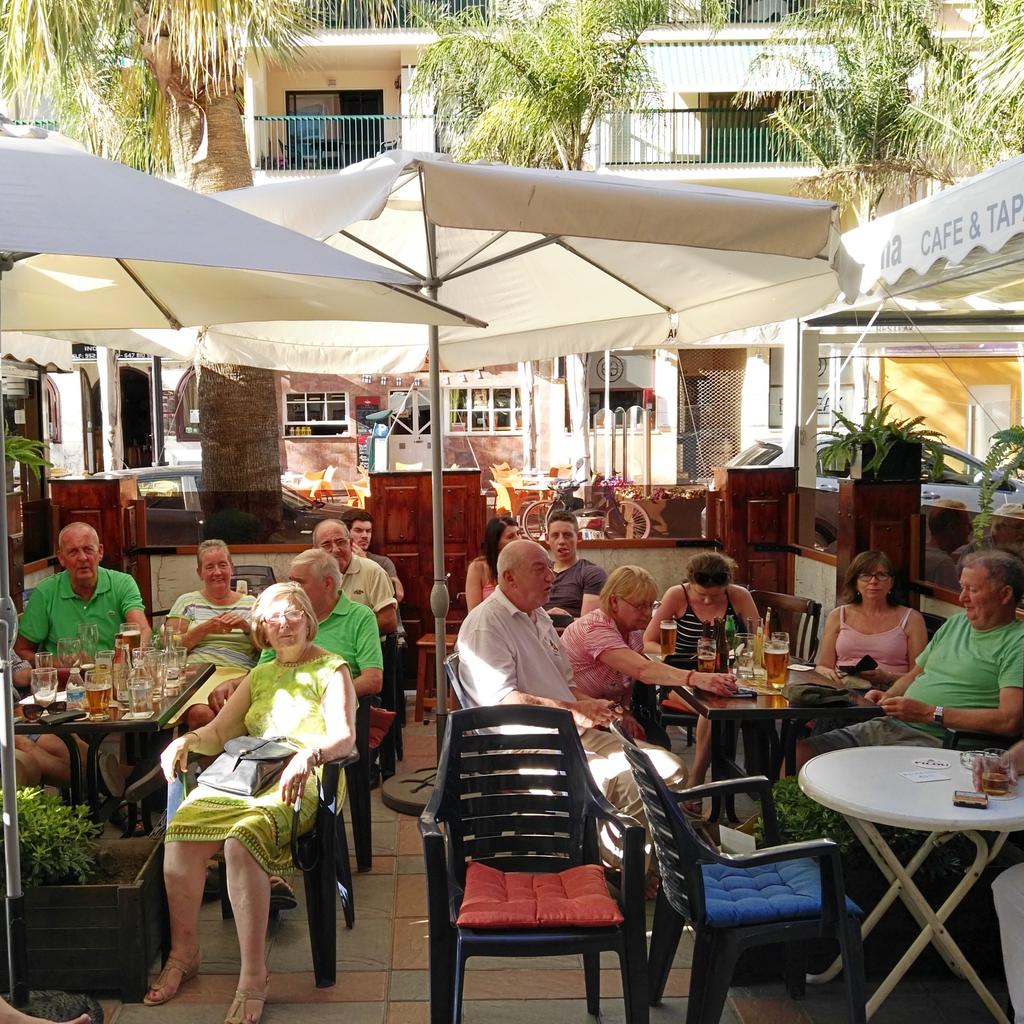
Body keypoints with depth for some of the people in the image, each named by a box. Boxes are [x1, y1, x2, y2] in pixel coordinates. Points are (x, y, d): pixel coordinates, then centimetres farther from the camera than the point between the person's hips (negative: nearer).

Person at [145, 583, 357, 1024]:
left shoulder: (330, 670, 6)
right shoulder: (260, 676, 26)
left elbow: (344, 736, -9)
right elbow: (218, 732, 21)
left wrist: (308, 754, -30)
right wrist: (187, 740, -2)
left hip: (298, 784, -5)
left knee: (242, 838, -34)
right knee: (181, 832, -22)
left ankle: (253, 978, -27)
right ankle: (183, 953, -5)